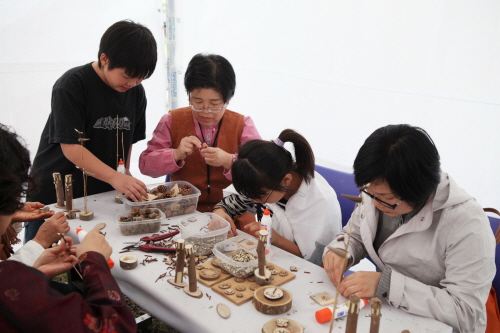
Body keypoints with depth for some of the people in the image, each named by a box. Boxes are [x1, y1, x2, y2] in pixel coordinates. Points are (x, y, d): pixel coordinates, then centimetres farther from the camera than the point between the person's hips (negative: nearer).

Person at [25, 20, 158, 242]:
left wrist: (124, 181, 0)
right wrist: (115, 178, -30)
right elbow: (71, 147, -22)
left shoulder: (136, 92, 1)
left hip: (101, 198, 5)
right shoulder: (72, 86, -16)